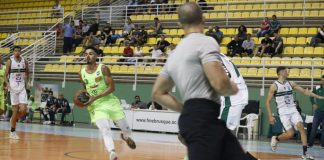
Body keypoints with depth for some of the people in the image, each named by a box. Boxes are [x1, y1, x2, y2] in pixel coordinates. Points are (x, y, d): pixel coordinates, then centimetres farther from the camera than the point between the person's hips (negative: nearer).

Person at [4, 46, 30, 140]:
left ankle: (14, 120, 22)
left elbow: (27, 73, 18)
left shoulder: (24, 61, 4)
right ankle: (12, 132, 6)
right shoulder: (10, 61, -3)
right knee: (15, 110, -4)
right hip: (13, 88, -3)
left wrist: (27, 82, 3)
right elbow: (5, 75, -1)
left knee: (23, 110, -9)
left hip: (22, 87, 3)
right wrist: (7, 83, -18)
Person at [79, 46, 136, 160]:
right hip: (96, 106, 1)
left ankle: (125, 136, 44)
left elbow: (111, 87, -15)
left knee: (125, 128, 9)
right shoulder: (81, 73, 1)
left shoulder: (103, 68, -11)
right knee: (105, 130, -21)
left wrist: (95, 97, -23)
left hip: (110, 102, -1)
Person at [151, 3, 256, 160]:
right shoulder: (206, 42, -6)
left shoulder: (175, 53, 21)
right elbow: (220, 83, -19)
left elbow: (158, 93, 25)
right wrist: (234, 88, 4)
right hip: (204, 119, -9)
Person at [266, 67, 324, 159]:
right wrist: (270, 116, -9)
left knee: (301, 127, -17)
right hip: (283, 112, -4)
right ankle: (275, 139, 19)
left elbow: (304, 91, 11)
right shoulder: (274, 86, -6)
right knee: (290, 134, -13)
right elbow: (268, 101, -4)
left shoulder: (291, 84, 8)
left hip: (293, 110, 4)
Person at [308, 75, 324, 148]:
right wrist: (313, 104, 3)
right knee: (314, 128, 2)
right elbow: (311, 95, 14)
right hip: (318, 111, 1)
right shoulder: (317, 88, 0)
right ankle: (310, 143, 8)